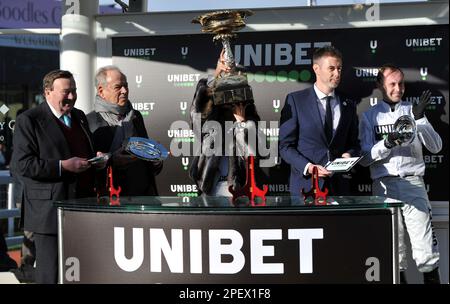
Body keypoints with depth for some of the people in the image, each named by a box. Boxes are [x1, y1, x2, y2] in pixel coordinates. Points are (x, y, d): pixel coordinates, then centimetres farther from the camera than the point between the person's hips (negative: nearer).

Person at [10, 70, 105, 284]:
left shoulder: (79, 116, 17)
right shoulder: (29, 120, -6)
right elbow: (21, 165, -14)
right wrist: (62, 166, -20)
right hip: (50, 211, -7)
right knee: (51, 274, -1)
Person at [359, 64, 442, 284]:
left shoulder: (412, 111, 11)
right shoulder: (369, 116, 8)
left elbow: (435, 147, 3)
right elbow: (365, 158, 2)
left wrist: (420, 119, -10)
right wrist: (387, 144, -15)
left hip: (413, 183, 0)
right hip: (384, 185, 0)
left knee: (426, 250, -6)